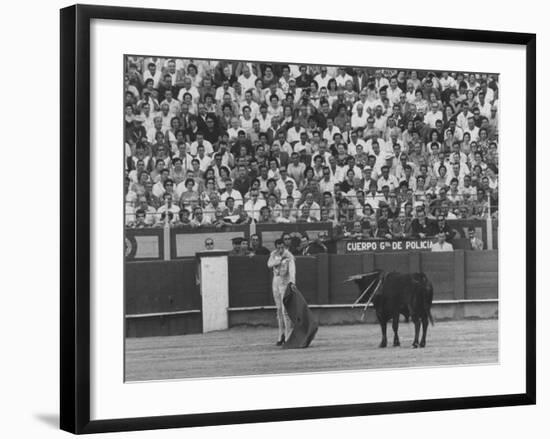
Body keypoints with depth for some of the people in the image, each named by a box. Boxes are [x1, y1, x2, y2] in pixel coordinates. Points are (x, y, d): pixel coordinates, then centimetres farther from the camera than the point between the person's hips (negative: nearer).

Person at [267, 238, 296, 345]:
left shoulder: (289, 256, -16)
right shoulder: (273, 254, 2)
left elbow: (292, 270, -31)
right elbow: (270, 264, -16)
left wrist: (292, 282, -48)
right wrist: (280, 259, -31)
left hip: (286, 283, -6)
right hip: (276, 283, 6)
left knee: (285, 310, -12)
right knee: (279, 310, 11)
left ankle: (288, 336, -7)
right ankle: (281, 335, 21)